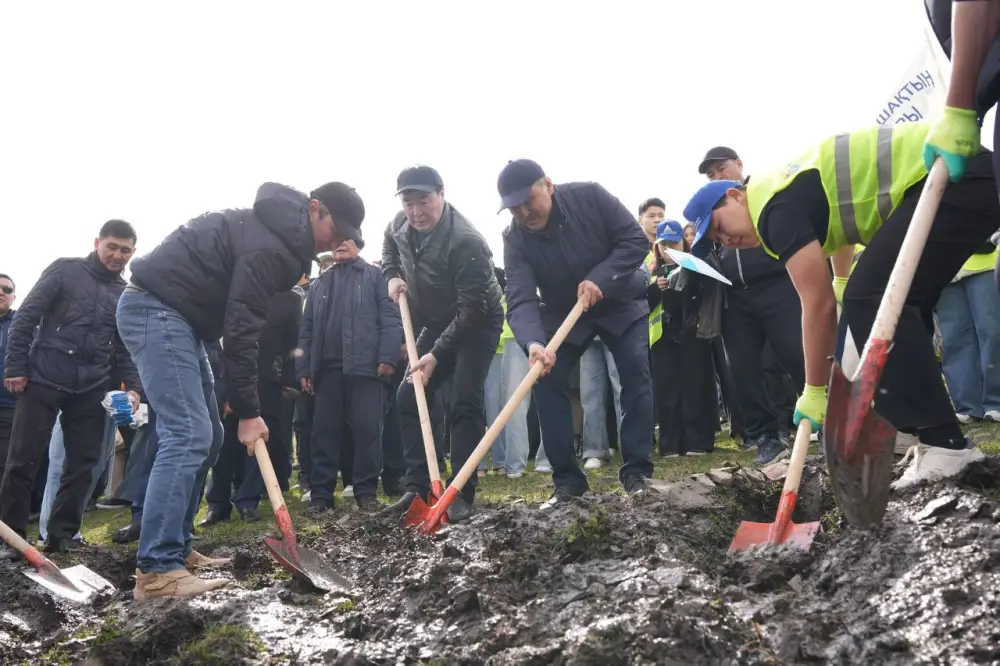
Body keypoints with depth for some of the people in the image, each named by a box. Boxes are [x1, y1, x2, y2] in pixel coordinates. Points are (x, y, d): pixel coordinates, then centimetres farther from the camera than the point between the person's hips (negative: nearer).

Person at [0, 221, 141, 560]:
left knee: (83, 463, 3)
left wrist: (134, 387, 0)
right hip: (43, 380, -4)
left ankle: (62, 534, 13)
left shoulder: (126, 295, 13)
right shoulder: (66, 270, 0)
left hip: (90, 389, 4)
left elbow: (125, 348, 15)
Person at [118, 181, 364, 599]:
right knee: (188, 435, -18)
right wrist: (247, 411, -16)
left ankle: (175, 548, 14)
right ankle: (157, 570, -20)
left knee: (206, 436, 10)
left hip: (172, 314, 11)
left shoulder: (278, 233, 13)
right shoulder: (269, 246, -19)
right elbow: (241, 330, -21)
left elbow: (240, 323, 15)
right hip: (155, 310, -11)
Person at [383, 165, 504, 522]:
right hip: (435, 323, 8)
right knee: (409, 396, 1)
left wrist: (436, 354, -31)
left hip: (477, 324, -7)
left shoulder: (465, 241, -33)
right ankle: (417, 486, 5)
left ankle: (462, 494, -14)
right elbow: (389, 248, 18)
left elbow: (471, 310, -32)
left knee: (463, 402, -18)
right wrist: (392, 275, -2)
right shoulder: (399, 226, -9)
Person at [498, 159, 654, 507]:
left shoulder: (590, 197, -23)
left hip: (620, 303, -1)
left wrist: (601, 279, -35)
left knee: (637, 373, -13)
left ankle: (637, 472, -7)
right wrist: (533, 342, -53)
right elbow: (521, 300, -33)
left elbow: (636, 240, -21)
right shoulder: (515, 239, -22)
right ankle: (567, 479, -3)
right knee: (546, 381, -11)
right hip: (563, 314, 1)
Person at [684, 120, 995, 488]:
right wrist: (841, 280, 50)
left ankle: (945, 446, -15)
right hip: (976, 178, 11)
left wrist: (816, 390, -6)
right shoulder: (785, 189, 19)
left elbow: (819, 303, -14)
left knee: (870, 298, -14)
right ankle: (943, 441, 10)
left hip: (954, 177, -11)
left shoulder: (776, 208, -12)